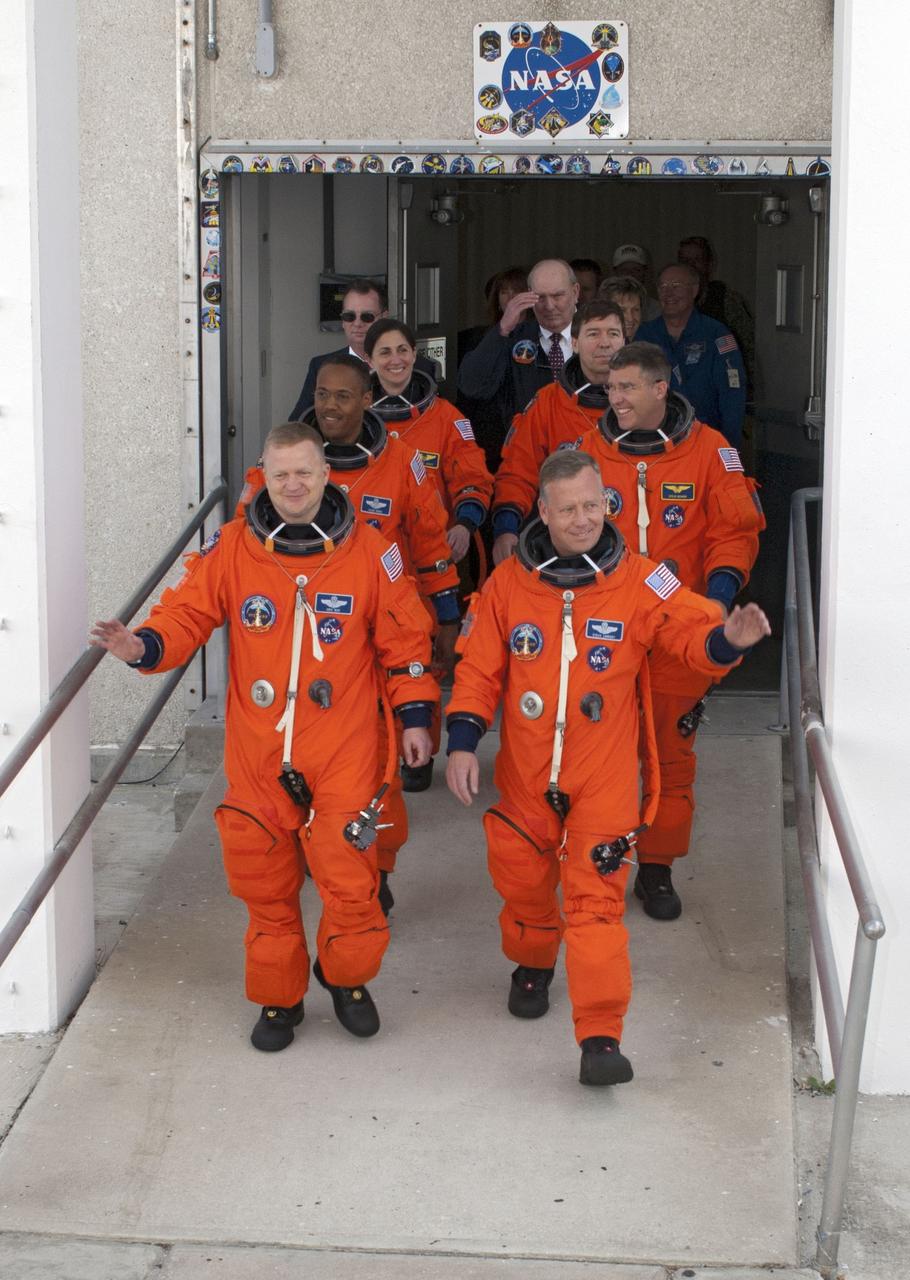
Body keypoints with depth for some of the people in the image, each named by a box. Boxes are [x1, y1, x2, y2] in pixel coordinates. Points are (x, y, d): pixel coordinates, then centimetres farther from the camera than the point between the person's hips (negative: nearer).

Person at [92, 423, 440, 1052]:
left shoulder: (369, 551, -2)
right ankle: (278, 998, 27)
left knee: (350, 879, -3)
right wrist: (144, 646, -19)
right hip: (257, 755, 1)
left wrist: (415, 715, 7)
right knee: (266, 882, 9)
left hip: (344, 752, -1)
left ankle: (347, 979, 24)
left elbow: (403, 638, 7)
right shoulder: (230, 549, -1)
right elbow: (187, 615, 2)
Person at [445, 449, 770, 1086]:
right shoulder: (508, 582, -2)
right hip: (525, 772, 3)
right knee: (522, 880, 18)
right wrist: (462, 742, -5)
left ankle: (601, 1037, -10)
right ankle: (533, 965, 49)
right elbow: (479, 670, 4)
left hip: (605, 776, -3)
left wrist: (729, 637, -34)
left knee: (597, 896, -10)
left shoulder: (639, 581, -6)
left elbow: (693, 635, -11)